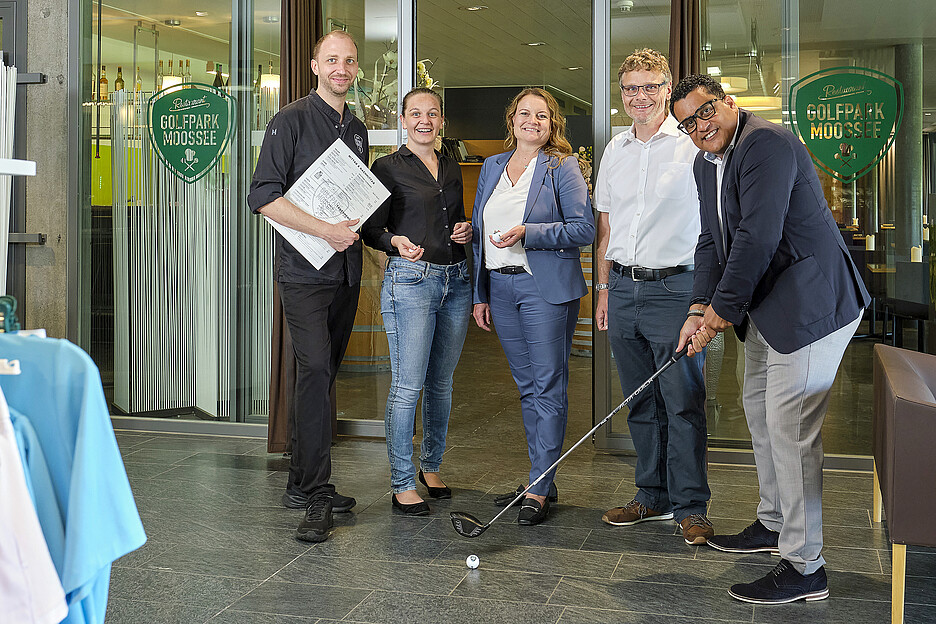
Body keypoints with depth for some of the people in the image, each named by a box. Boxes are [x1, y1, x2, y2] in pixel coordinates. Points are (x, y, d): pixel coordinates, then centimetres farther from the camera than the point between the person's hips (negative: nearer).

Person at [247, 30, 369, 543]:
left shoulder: (357, 130, 18)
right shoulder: (292, 121, -3)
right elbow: (263, 196, -13)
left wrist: (357, 227, 7)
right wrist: (326, 230, -18)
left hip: (346, 270, 6)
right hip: (304, 269, -6)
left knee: (321, 375, 9)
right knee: (315, 371, -15)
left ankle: (302, 484, 18)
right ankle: (316, 494, -11)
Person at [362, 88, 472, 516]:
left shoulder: (452, 169, 17)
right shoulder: (387, 167, 0)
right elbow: (372, 230, -3)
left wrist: (466, 231, 3)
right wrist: (396, 242, -23)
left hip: (456, 280, 6)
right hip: (410, 279, -6)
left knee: (441, 381, 12)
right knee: (407, 385, -7)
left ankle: (431, 466, 28)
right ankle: (402, 484, 2)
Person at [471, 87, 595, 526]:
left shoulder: (561, 167, -1)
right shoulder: (492, 166, 15)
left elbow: (584, 228, -8)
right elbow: (479, 231, 17)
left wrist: (529, 233, -19)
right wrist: (480, 293, 13)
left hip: (545, 287, -6)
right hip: (500, 287, 6)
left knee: (548, 387, -4)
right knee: (527, 387, 11)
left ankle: (540, 490, 1)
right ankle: (540, 479, 20)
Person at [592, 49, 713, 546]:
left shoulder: (693, 143, -4)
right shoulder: (615, 150, 14)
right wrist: (604, 288, 15)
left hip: (674, 286, -5)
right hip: (624, 287, 6)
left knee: (683, 401, -3)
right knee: (641, 403, 12)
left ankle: (690, 505, 8)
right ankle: (653, 496, 23)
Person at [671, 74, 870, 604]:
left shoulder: (767, 143, -20)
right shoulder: (706, 163, 12)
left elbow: (757, 237, -25)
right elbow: (713, 240, 12)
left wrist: (723, 309, -17)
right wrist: (700, 311, 1)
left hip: (812, 302, -11)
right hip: (767, 303, 11)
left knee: (791, 430, -10)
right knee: (760, 411, 21)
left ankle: (805, 568, 0)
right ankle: (774, 524, 39)